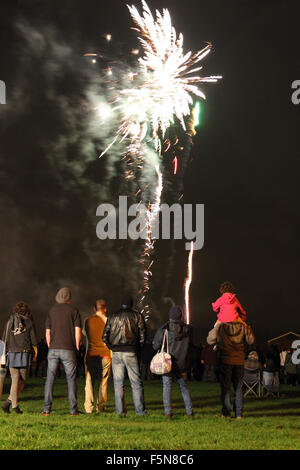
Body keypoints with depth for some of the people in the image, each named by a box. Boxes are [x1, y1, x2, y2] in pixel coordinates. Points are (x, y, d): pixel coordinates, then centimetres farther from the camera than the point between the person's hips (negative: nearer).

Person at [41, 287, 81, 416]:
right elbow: (77, 331, -6)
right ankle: (73, 409, 2)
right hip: (68, 349, -2)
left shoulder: (52, 310, 10)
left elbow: (47, 332, 10)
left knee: (50, 379, 4)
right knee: (71, 378, 5)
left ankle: (47, 409, 0)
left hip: (53, 349, 2)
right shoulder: (73, 310, 1)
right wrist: (77, 347, 4)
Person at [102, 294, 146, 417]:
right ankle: (140, 411, 3)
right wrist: (138, 349, 9)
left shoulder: (112, 317, 8)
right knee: (136, 383, 4)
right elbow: (142, 335, -2)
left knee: (118, 383, 7)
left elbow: (104, 336, 4)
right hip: (131, 353, -2)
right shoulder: (137, 316, 2)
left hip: (116, 353, 2)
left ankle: (120, 411, 5)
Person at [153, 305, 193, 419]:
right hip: (181, 363, 2)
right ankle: (189, 411, 12)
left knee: (167, 386, 6)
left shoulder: (164, 329, -9)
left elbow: (156, 346, -8)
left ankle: (168, 412, 1)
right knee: (183, 386, 14)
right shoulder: (186, 329, -2)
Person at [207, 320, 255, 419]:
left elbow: (210, 340, 3)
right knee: (238, 388, 10)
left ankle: (226, 412, 2)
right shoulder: (243, 327, -4)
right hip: (239, 362, 2)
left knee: (225, 387, 5)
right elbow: (251, 340, 8)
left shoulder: (220, 327, -9)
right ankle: (239, 413, 10)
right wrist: (248, 329, 22)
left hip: (225, 361, -2)